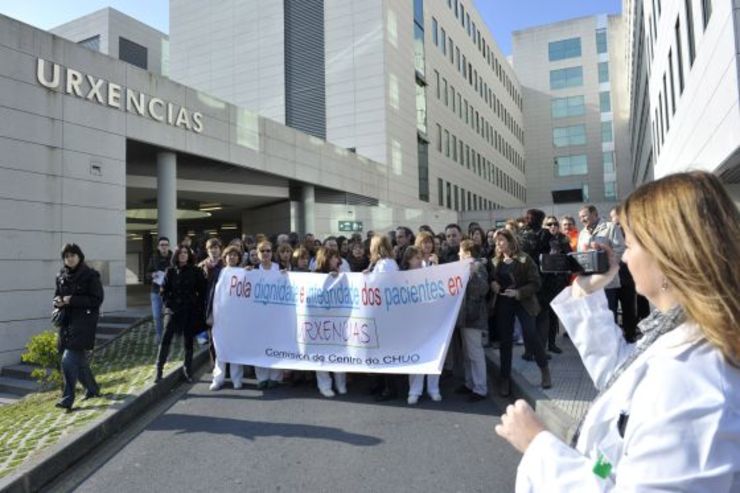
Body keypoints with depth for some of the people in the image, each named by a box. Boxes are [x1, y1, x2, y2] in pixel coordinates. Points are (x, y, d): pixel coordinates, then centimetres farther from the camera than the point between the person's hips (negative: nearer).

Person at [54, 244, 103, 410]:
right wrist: (58, 302, -4)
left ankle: (68, 398, -8)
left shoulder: (90, 275, -8)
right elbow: (57, 296, 20)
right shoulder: (61, 277, 10)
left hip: (84, 321, -7)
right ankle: (92, 389, 33)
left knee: (69, 360, -14)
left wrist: (72, 300, -19)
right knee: (79, 359, 15)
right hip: (67, 322, 7)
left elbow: (97, 299, -12)